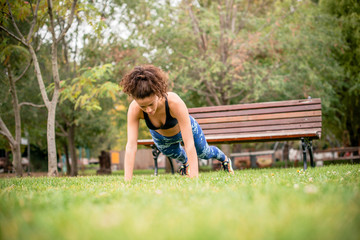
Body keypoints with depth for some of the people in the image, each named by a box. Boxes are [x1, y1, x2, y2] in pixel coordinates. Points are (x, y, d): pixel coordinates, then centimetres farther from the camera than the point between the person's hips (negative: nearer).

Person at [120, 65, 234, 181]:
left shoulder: (175, 102, -46)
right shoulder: (134, 109, -40)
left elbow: (189, 144, -45)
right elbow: (131, 146, -40)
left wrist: (194, 179, -49)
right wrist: (127, 182, -47)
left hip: (185, 128, -1)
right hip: (160, 136, 1)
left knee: (204, 153, 26)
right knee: (176, 154, 30)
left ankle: (224, 159, 60)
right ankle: (184, 162, 67)